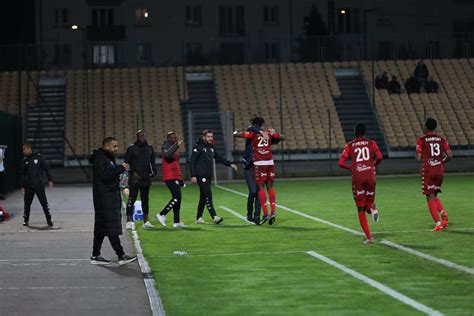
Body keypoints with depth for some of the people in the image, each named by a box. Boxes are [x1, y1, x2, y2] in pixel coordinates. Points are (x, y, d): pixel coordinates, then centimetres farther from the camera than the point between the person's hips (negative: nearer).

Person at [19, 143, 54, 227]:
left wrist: (50, 180, -6)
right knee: (27, 203, 6)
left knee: (44, 202, -4)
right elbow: (22, 174, 12)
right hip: (28, 186, 3)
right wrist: (22, 186, 8)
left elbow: (47, 168, 0)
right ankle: (26, 220, 19)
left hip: (39, 185, -3)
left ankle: (49, 220, 1)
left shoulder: (39, 157, -2)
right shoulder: (24, 160, 8)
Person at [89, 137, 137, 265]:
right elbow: (105, 176, -23)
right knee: (112, 227, -10)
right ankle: (121, 256, -12)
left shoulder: (108, 158, 20)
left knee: (101, 228, 11)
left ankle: (95, 256, 15)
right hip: (105, 199, -11)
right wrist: (121, 168, -20)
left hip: (111, 197, 11)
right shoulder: (100, 159, -13)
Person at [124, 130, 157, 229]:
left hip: (146, 179, 5)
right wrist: (133, 172, -14)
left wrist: (153, 172, 1)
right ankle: (129, 221, -12)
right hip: (134, 178, -5)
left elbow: (152, 162, 17)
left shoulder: (150, 148, 12)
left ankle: (146, 221, 17)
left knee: (145, 199, 11)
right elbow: (127, 162, -3)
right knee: (132, 199, -10)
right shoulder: (131, 148, -2)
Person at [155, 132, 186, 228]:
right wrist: (177, 145, -31)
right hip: (170, 177, -10)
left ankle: (176, 222, 10)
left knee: (178, 198, 8)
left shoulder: (174, 148, 20)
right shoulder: (166, 147, -8)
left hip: (176, 177, 10)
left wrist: (181, 179, 25)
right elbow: (167, 155, -34)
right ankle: (162, 215, -8)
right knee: (177, 197, -16)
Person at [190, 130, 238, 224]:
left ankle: (198, 218, 16)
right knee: (208, 195, -15)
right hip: (201, 176, -8)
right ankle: (214, 217, -21)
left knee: (203, 197, 10)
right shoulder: (198, 147, -7)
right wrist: (193, 176, -15)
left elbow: (219, 158, 23)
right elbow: (192, 162, -9)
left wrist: (230, 164, 12)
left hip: (208, 177, 8)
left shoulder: (211, 148, 15)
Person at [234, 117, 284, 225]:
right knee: (270, 187, 10)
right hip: (270, 162, 4)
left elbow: (237, 134, 0)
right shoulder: (269, 132, 10)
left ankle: (265, 214, -6)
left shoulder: (253, 133, -1)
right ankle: (273, 212, 3)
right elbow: (281, 138, 23)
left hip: (259, 163, -4)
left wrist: (236, 132, 22)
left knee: (261, 187, 0)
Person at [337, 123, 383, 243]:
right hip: (370, 175, 1)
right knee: (368, 202, 19)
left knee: (361, 209, 5)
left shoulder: (349, 145, 8)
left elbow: (340, 163, -1)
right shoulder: (371, 143, 9)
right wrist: (373, 165, 14)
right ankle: (372, 209, -20)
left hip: (357, 177, -1)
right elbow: (379, 157, -6)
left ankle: (369, 237, -6)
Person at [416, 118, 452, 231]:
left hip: (427, 171, -4)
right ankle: (443, 213, -5)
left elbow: (418, 158, -9)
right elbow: (450, 155, 0)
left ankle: (438, 224, -8)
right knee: (434, 195, 20)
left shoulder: (421, 140, -5)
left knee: (430, 197, 1)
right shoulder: (441, 139, 6)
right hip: (439, 170, 4)